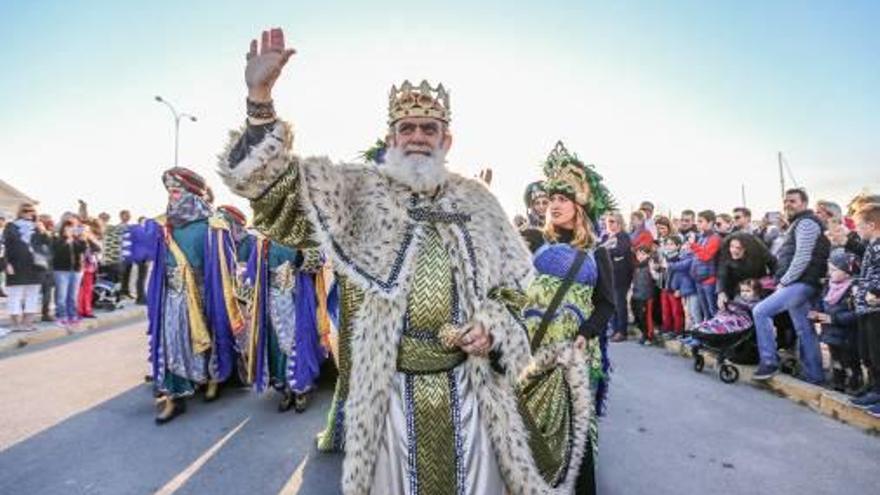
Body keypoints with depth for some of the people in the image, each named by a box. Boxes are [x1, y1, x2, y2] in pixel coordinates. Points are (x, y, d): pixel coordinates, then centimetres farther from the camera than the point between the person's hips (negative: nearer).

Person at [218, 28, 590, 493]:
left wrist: (491, 326, -8)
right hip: (389, 379, -1)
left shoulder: (477, 200, 7)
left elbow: (511, 283, 10)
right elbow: (278, 188, -8)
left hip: (468, 379, 2)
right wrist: (260, 100, -20)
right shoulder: (359, 190, 2)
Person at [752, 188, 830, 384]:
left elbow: (802, 258, -17)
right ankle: (814, 376, 19)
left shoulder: (806, 223, -8)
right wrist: (783, 281, 11)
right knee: (805, 331, 12)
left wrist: (783, 281, -14)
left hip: (801, 283, -10)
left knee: (761, 311, -17)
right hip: (798, 284, 10)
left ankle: (769, 362, -10)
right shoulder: (798, 224, 22)